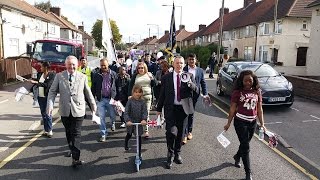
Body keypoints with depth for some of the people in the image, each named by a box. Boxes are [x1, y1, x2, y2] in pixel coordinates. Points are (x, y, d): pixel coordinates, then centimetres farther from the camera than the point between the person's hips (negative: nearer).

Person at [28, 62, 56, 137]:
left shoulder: (52, 75, -10)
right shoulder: (39, 74, 9)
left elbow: (47, 85, -22)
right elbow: (36, 84, 16)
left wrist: (36, 82, -23)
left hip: (47, 97, -6)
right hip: (40, 97, 6)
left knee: (48, 114, -3)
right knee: (43, 114, 11)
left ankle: (50, 131, 8)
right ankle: (46, 130, 21)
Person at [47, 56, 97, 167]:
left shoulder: (83, 77, 2)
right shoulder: (59, 76, 3)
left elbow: (88, 93, 10)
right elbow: (52, 91, 2)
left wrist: (93, 105, 15)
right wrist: (50, 105, -12)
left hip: (78, 110, -2)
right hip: (65, 110, 2)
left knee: (76, 134, -3)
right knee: (68, 132, 16)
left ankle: (75, 158, -4)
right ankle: (72, 149, 38)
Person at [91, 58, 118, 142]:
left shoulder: (113, 74, 1)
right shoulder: (96, 75, 0)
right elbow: (93, 87, 5)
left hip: (111, 98, 0)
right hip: (101, 99, 0)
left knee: (112, 115, 12)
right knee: (101, 117, 2)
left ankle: (113, 123, 47)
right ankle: (103, 134, 14)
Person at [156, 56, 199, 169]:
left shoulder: (189, 76, 3)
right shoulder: (166, 77, 1)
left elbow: (197, 91, -2)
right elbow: (162, 94, 6)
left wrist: (191, 84, -21)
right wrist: (159, 108, 7)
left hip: (184, 108, 2)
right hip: (171, 109, -2)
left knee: (180, 133, 12)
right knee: (171, 132, -13)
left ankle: (177, 154, 33)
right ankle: (170, 155, 11)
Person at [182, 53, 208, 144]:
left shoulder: (200, 70, 6)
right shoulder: (183, 70, -1)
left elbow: (203, 83, 6)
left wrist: (205, 94, -3)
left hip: (194, 95, 3)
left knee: (191, 114, 14)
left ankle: (189, 131, 30)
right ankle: (184, 134, -1)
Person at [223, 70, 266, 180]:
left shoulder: (257, 92, 1)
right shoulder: (237, 92, -10)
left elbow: (259, 109, 5)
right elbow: (232, 109, -6)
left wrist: (262, 124, 2)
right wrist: (228, 123, -5)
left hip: (253, 122, 4)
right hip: (240, 121, -4)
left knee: (245, 143, 20)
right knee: (246, 147, -1)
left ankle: (237, 157, 50)